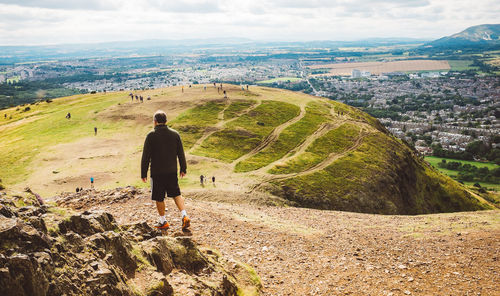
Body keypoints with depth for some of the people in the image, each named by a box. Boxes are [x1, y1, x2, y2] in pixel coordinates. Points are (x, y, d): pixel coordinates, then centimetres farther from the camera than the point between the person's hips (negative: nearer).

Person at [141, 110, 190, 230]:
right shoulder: (175, 134, 1)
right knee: (176, 194, 15)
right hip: (172, 171, 4)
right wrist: (183, 169, 17)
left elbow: (146, 157, -8)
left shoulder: (151, 136, -10)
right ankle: (184, 216, 0)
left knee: (159, 198, 9)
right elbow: (181, 154, 7)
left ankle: (163, 222, 18)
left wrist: (143, 173, -1)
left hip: (157, 172, -3)